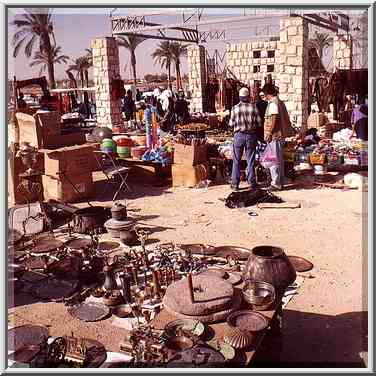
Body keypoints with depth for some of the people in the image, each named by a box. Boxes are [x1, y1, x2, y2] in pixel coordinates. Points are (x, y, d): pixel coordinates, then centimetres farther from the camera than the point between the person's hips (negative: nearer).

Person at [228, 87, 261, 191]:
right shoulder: (253, 107, -4)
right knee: (250, 161, 8)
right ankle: (252, 183, 12)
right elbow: (259, 123, -3)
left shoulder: (235, 108, -5)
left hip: (239, 135, -1)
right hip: (251, 136, 1)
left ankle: (235, 184, 9)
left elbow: (231, 124, -2)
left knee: (236, 161, 7)